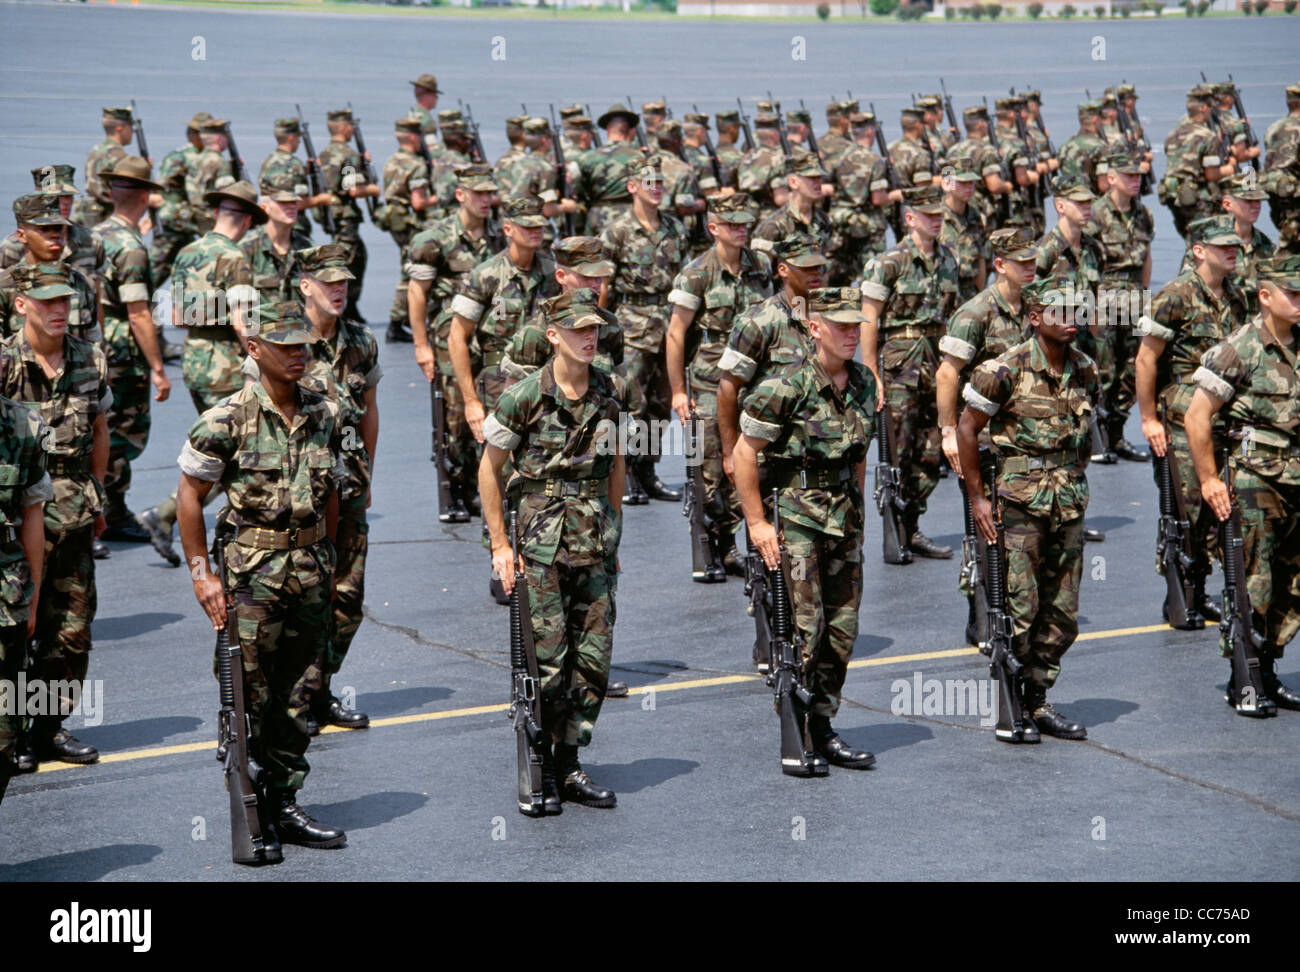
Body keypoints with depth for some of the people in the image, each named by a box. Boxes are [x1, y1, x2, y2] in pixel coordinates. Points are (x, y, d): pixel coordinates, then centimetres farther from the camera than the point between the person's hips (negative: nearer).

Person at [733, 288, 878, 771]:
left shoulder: (863, 382, 6)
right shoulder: (786, 386, -15)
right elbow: (744, 453, -11)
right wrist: (756, 522, -13)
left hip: (843, 518, 7)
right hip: (794, 517, -6)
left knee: (842, 627, 7)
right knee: (803, 628, -8)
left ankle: (822, 726, 18)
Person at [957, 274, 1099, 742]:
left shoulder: (1085, 370, 6)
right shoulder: (1007, 369, -11)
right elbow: (967, 428, -5)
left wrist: (1075, 482, 15)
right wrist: (977, 498, -6)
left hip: (1069, 502, 6)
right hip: (1020, 500, -6)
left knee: (1062, 612, 8)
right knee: (1020, 607, -6)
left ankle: (1038, 702, 20)